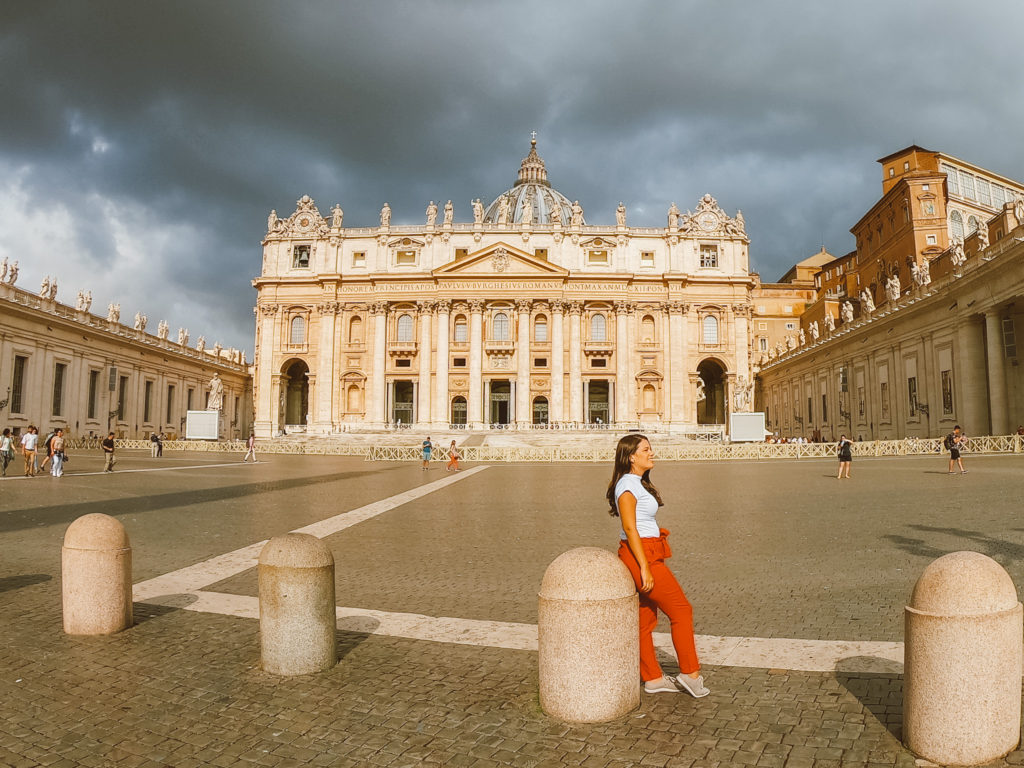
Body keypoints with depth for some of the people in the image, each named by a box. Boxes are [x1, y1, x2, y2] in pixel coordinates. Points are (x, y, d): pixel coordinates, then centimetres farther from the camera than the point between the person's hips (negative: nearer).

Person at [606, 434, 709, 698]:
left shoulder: (639, 483, 15)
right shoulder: (627, 484, -15)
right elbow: (630, 528, -19)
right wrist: (645, 567, -21)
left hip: (648, 556, 9)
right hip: (640, 556, -9)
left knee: (645, 619, 13)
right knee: (681, 610, 0)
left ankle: (653, 678, 21)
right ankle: (690, 673, 10)